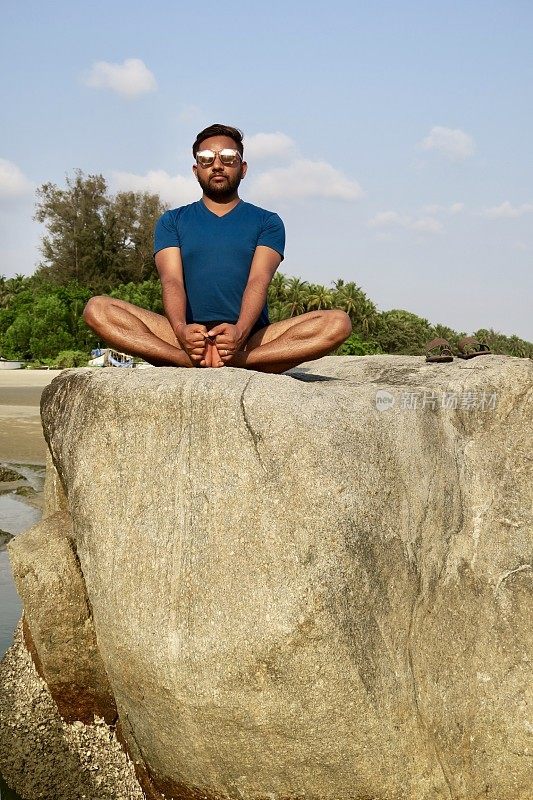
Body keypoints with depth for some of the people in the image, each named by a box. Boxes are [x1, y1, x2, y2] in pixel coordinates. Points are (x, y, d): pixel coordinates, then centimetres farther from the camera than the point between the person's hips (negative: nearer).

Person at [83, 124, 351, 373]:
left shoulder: (267, 222, 15)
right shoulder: (172, 221, 17)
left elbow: (258, 281, -3)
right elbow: (171, 281, 0)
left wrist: (240, 331, -26)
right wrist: (181, 330, -24)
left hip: (249, 338, 0)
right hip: (188, 337, 1)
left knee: (338, 322, -25)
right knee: (97, 309, -22)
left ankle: (238, 360, -39)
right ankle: (194, 358, -38)